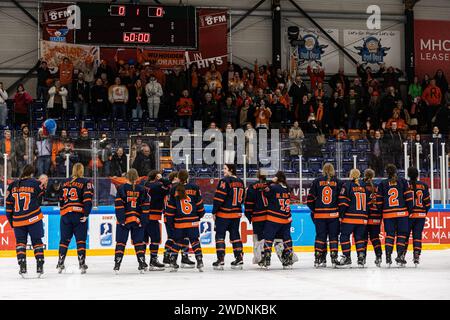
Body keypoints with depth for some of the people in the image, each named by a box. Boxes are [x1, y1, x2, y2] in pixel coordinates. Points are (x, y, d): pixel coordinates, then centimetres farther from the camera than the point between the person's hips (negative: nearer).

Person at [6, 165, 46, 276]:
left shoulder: (13, 185, 6)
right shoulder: (36, 184, -3)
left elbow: (9, 204, 8)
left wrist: (11, 220, 14)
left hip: (18, 220, 2)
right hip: (34, 218, -2)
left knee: (20, 242, 11)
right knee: (37, 242, 8)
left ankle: (22, 266, -1)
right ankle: (39, 266, 5)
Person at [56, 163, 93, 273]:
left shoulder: (65, 183, 15)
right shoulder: (85, 182, 0)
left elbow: (61, 199, 17)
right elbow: (88, 199, -11)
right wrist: (86, 214, -12)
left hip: (65, 214, 3)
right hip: (79, 214, -3)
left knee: (64, 239, 9)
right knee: (81, 240, 1)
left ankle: (60, 263, 7)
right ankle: (82, 264, -3)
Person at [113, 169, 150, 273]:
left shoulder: (122, 188, -2)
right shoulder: (142, 190, 5)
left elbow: (119, 205, -9)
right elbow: (145, 206, 2)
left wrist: (121, 219, -9)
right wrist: (142, 220, 3)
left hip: (124, 220, -2)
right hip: (137, 220, 2)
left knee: (121, 242, 3)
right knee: (139, 242, 9)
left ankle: (117, 264, -2)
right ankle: (142, 264, 6)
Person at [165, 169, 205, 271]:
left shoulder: (174, 190, -1)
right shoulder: (194, 187, -1)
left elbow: (170, 207, 1)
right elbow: (199, 203, 4)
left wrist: (170, 221, 8)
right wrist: (201, 214, 19)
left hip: (179, 221, 1)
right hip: (193, 221, -1)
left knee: (177, 241, 12)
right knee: (195, 240, 3)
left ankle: (173, 260, 10)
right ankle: (199, 261, -3)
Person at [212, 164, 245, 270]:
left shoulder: (225, 181, -14)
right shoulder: (240, 182, 9)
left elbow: (219, 198, -16)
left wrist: (214, 212, -9)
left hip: (223, 213, -7)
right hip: (236, 214, 7)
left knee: (220, 235, 0)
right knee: (235, 235, 13)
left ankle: (220, 260, -4)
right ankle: (239, 259, 12)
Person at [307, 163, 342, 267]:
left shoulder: (317, 182, 3)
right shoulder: (338, 182, 1)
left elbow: (310, 199, 2)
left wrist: (314, 210, 15)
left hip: (319, 214, 1)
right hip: (334, 214, -1)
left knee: (320, 236, 5)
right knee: (333, 236, 7)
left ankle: (318, 259, 1)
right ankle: (334, 258, 4)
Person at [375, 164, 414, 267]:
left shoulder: (382, 184, 5)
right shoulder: (403, 181, 3)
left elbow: (379, 200, 4)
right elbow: (408, 197, 0)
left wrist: (380, 212, 13)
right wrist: (410, 210, 6)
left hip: (388, 213, 1)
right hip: (402, 212, -1)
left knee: (389, 235, 6)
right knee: (401, 234, 6)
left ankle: (388, 257, -2)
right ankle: (400, 256, 0)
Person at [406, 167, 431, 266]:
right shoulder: (424, 186, 1)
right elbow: (427, 202, 5)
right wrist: (425, 212, 21)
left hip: (407, 214, -2)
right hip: (420, 215, 2)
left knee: (405, 235, 5)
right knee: (417, 235, 6)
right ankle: (416, 254, -3)